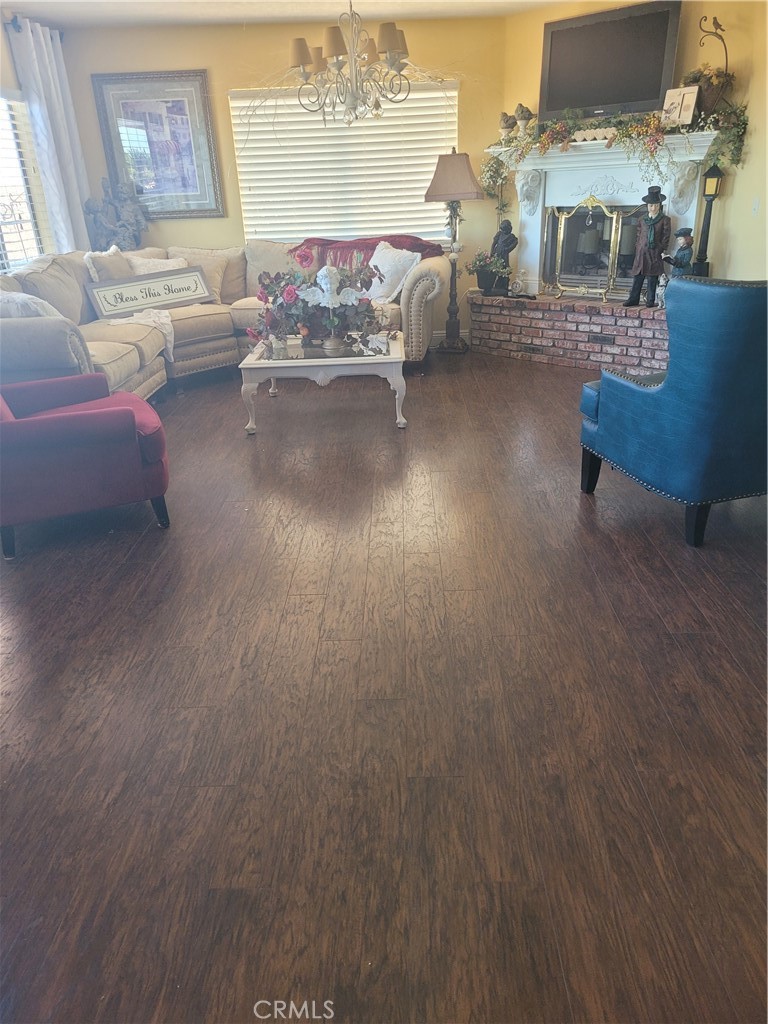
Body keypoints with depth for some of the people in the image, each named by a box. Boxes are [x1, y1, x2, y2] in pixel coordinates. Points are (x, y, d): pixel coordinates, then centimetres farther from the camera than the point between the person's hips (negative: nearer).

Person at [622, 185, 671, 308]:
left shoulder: (665, 220, 2)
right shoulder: (642, 220, 12)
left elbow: (666, 238, 0)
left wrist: (662, 251, -7)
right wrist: (638, 249, 7)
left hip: (655, 253, -3)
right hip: (641, 252, 3)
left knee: (652, 278, -1)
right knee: (637, 277, 1)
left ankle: (650, 301, 3)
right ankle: (634, 299, 7)